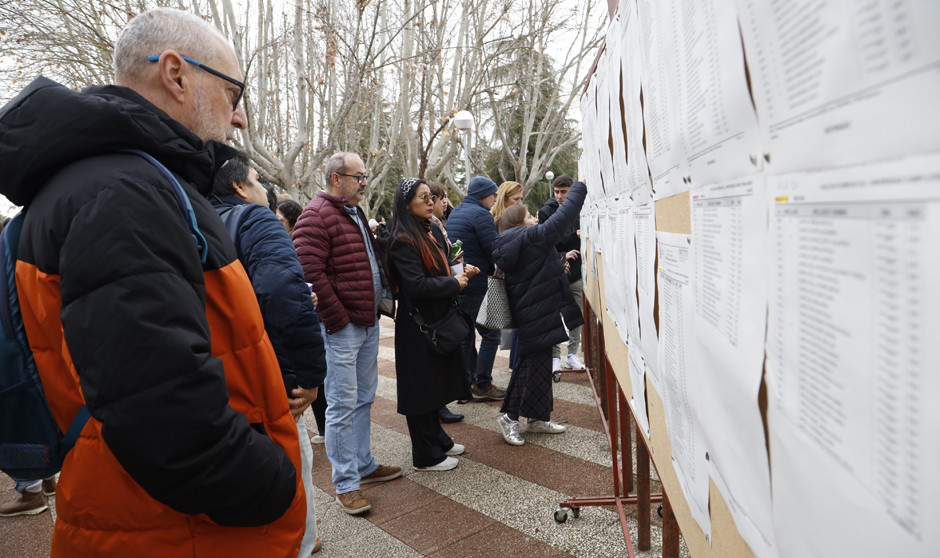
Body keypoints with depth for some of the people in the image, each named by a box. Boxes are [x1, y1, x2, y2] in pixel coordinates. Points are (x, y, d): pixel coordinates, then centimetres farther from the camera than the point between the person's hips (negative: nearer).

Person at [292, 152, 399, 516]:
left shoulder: (355, 213, 17)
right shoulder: (316, 216, -13)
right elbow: (311, 273, -22)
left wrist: (382, 302, 17)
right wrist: (338, 319, -19)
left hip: (368, 322, 9)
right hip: (342, 327, -9)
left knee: (364, 399, 17)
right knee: (343, 405, -1)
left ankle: (363, 465, 32)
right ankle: (346, 484, 11)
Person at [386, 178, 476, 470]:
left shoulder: (432, 231, 9)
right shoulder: (403, 241, -19)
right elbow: (417, 285, -26)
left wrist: (460, 270, 2)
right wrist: (455, 283, -15)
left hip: (438, 320, 9)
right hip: (417, 327, -9)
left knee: (436, 381, 20)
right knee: (421, 387, 2)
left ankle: (437, 439, 36)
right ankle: (426, 455, 16)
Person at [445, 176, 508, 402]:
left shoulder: (454, 213, 16)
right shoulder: (481, 214, -13)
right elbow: (494, 251, -17)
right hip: (476, 286, -9)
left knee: (465, 335, 15)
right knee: (490, 334, 0)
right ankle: (482, 385, 4)